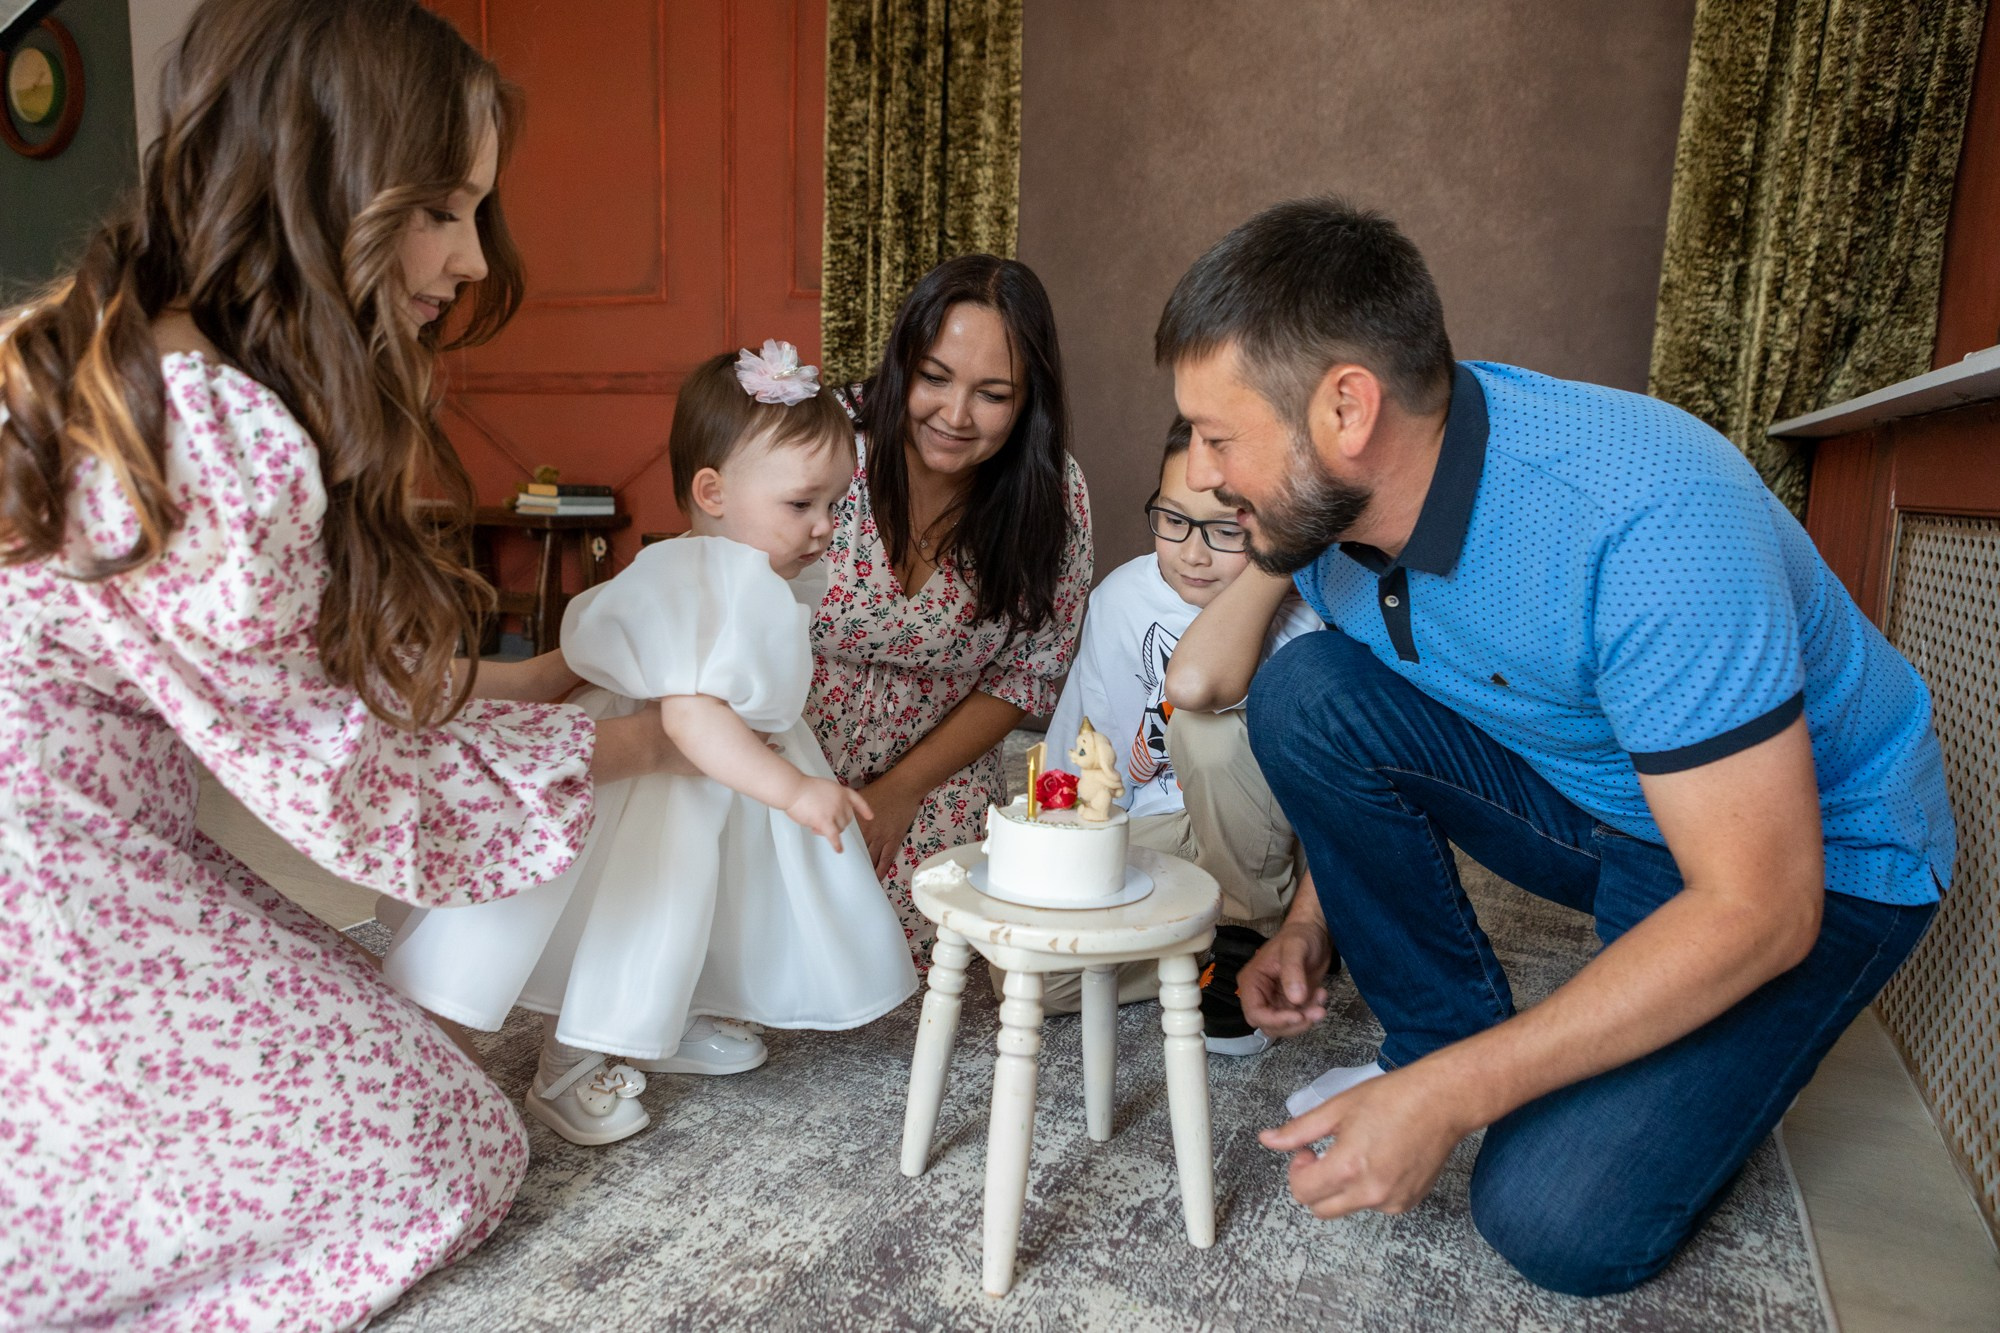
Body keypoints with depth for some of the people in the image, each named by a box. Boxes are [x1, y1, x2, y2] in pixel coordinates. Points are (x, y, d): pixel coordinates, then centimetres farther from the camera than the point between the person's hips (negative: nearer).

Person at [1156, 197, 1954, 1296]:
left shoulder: (1644, 522, -35)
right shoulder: (1326, 505, -12)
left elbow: (1760, 909, -30)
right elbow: (1358, 748, 7)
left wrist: (1447, 1100, -29)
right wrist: (1312, 920, -5)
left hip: (1817, 853, -6)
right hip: (1581, 794, 6)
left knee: (1557, 1222, -21)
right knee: (1303, 694, -16)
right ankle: (1448, 1033, -2)